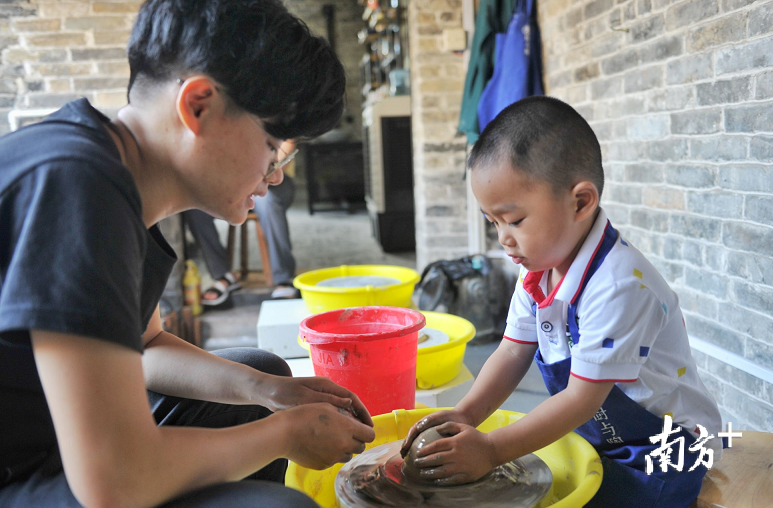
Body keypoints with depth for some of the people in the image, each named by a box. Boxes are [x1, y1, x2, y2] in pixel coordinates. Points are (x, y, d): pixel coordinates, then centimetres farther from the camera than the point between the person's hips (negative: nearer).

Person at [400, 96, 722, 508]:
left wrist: (490, 450, -24)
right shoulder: (537, 270, -4)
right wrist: (466, 415, -14)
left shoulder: (617, 286, -31)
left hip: (663, 458, -7)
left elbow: (581, 398, -27)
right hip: (592, 440, 7)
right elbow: (513, 352, 0)